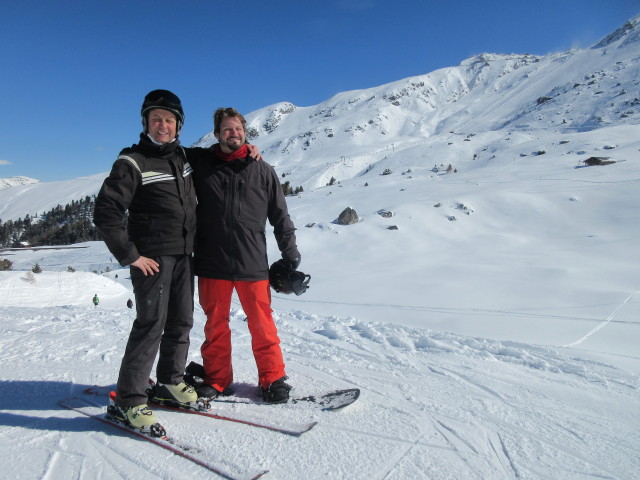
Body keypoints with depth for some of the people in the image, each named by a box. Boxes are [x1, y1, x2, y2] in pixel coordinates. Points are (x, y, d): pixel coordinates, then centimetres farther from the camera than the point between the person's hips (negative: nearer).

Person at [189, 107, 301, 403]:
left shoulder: (262, 171, 7)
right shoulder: (200, 163, 8)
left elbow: (280, 215, 11)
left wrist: (289, 250, 7)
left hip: (253, 265, -1)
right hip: (212, 265, 1)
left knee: (262, 324, 6)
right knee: (216, 324, 11)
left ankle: (272, 379, 21)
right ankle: (216, 379, 27)